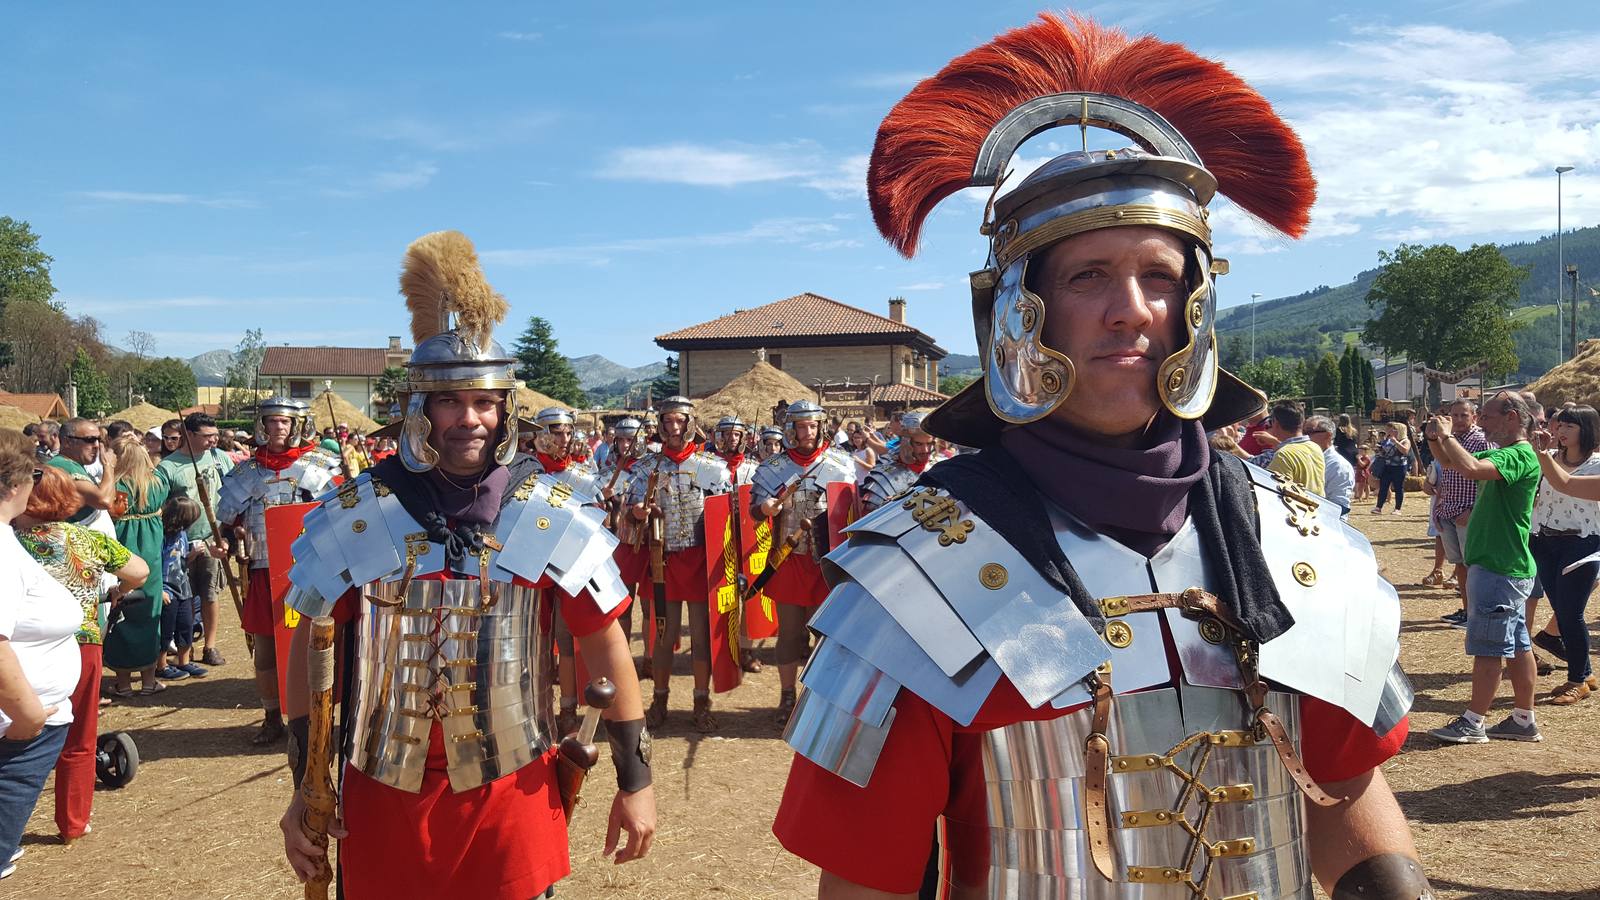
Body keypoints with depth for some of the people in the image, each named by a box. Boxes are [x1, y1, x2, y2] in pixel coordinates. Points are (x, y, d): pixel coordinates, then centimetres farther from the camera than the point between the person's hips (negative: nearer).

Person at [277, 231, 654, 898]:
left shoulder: (553, 515, -6)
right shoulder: (353, 515, -6)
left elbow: (604, 643, -1)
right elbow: (311, 650, 3)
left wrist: (635, 780, 0)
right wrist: (305, 787, 4)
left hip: (511, 792, 0)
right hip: (384, 792, 1)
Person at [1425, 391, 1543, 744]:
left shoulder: (1520, 455, -17)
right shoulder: (1502, 453, 14)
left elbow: (1471, 469, -35)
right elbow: (1450, 464, 23)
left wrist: (1447, 435, -21)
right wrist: (1435, 439, 3)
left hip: (1499, 569, -10)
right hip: (1506, 567, 10)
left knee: (1488, 647, -3)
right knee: (1516, 644, 13)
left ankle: (1472, 724, 4)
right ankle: (1523, 720, 21)